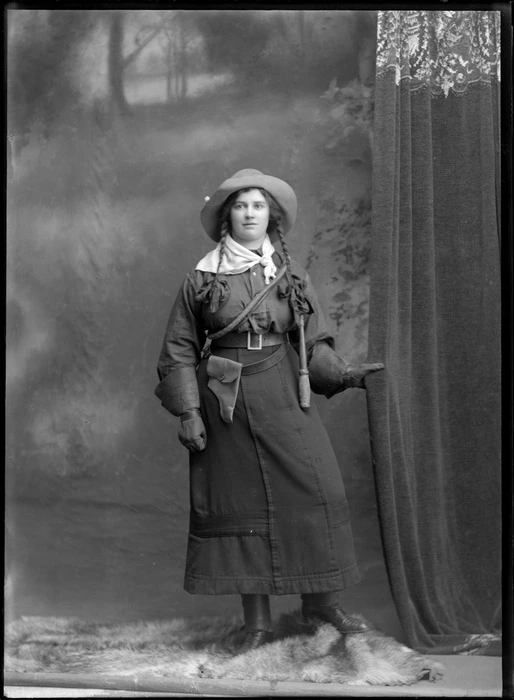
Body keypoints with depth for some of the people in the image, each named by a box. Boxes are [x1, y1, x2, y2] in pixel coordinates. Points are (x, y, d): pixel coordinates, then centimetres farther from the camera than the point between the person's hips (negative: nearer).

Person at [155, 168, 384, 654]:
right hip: (225, 405, -1)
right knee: (241, 504, 2)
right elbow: (179, 350, 2)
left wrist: (341, 373, -10)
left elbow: (312, 343, 8)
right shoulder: (202, 279, 1)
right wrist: (187, 411, -5)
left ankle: (319, 602, 13)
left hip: (283, 400, 2)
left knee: (315, 491, -5)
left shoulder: (291, 276, 6)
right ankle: (257, 622, 13)